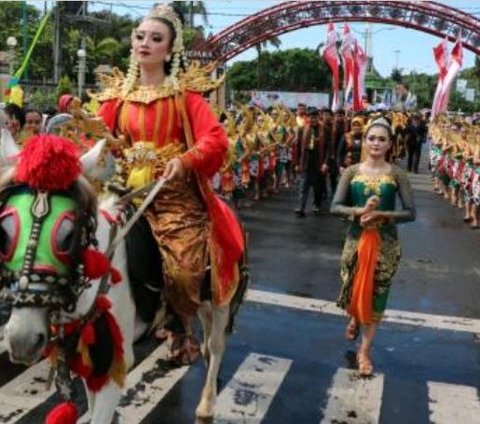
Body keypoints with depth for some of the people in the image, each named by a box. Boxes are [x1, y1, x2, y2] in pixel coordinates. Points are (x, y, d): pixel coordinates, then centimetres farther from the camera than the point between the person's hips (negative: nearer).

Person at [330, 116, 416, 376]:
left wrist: (380, 214, -22)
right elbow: (335, 207, -9)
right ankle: (354, 319, 49)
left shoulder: (397, 175, -5)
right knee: (354, 288, 13)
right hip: (356, 238, 1)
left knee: (376, 294, 5)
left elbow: (410, 213, -9)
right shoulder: (352, 172, -2)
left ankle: (365, 350, 19)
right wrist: (360, 210, -25)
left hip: (385, 242, -1)